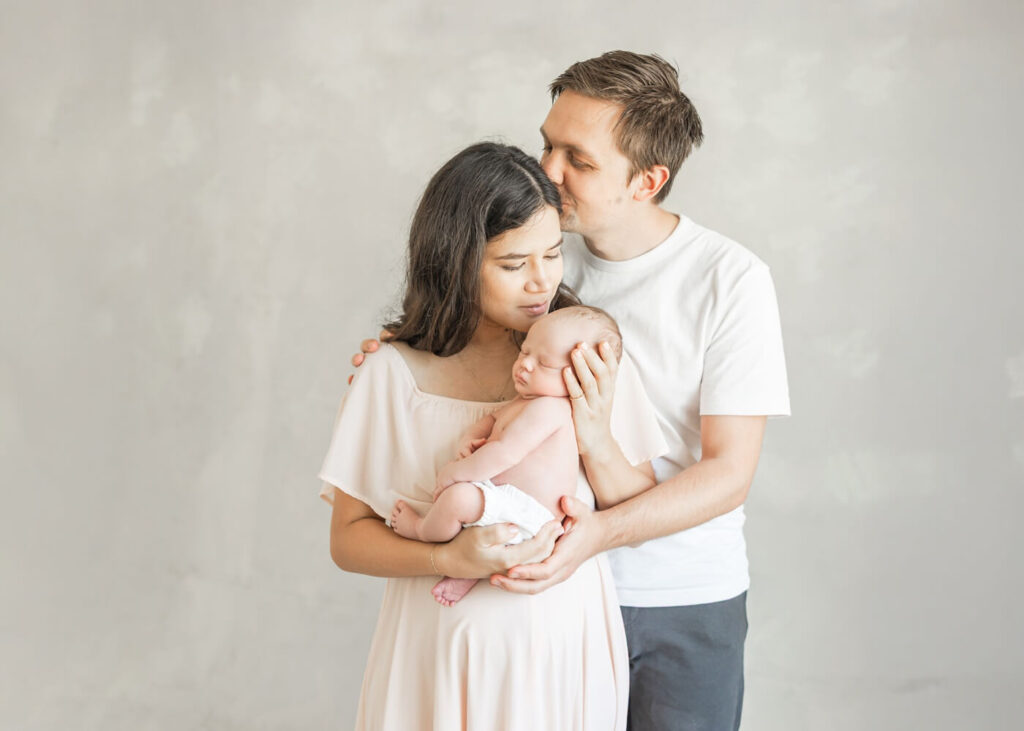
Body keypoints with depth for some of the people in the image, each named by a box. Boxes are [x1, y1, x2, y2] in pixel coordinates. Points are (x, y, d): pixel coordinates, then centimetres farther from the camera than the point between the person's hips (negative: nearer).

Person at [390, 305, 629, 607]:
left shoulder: (548, 407, -17)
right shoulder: (525, 402, 17)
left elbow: (505, 453, -22)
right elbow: (492, 418, 31)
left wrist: (454, 472, -13)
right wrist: (470, 437, 8)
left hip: (525, 517, -12)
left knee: (459, 497, -29)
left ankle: (422, 531, 4)